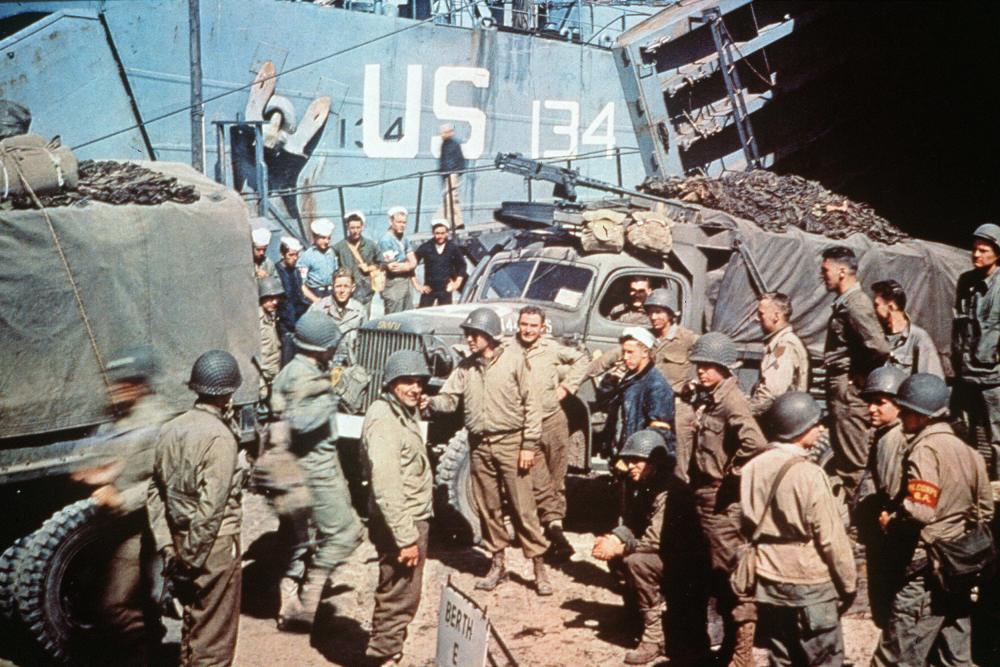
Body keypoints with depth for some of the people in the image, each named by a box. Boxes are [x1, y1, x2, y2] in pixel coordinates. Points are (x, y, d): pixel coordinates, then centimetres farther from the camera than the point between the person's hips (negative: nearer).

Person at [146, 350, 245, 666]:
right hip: (215, 547, -7)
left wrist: (166, 546, 6)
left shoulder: (171, 429, 4)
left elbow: (155, 494, 5)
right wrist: (194, 557, -15)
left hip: (182, 541, 7)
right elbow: (211, 507, -23)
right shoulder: (219, 437, -19)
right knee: (215, 637, 6)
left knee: (192, 623, 23)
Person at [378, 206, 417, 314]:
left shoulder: (403, 238, 13)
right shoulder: (386, 240, -13)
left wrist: (403, 266, -12)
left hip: (405, 283, 8)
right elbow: (391, 267, -17)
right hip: (393, 285, -8)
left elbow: (413, 262, 10)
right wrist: (407, 265, 0)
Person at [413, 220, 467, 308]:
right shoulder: (426, 247, -3)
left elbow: (461, 266, 13)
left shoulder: (453, 248, 0)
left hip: (446, 290, 0)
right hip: (429, 289, 0)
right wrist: (416, 284, 0)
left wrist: (457, 283, 6)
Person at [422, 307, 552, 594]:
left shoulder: (513, 361, -6)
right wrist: (431, 402, -21)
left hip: (510, 443, -4)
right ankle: (498, 564, 26)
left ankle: (539, 567, 8)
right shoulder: (466, 367, 7)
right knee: (488, 508, 12)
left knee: (523, 507, -2)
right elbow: (450, 397, 1)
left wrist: (529, 444, -9)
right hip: (479, 445, 5)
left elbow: (531, 404, -6)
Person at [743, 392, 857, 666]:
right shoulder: (810, 474, -19)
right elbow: (832, 538, -16)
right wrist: (849, 583, -3)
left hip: (769, 584, 6)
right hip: (812, 587, -6)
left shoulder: (752, 469, -1)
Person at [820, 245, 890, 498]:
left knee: (852, 458, -3)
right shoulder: (844, 301, 11)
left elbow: (879, 348, -28)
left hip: (849, 388, -10)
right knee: (842, 451, 21)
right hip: (840, 386, 10)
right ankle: (841, 496, 33)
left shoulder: (856, 304, -19)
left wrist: (863, 376, -12)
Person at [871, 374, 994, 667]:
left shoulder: (925, 448, -15)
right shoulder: (967, 450, 11)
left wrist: (889, 523, -8)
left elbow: (919, 510, -24)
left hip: (927, 565, -9)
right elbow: (984, 510, 17)